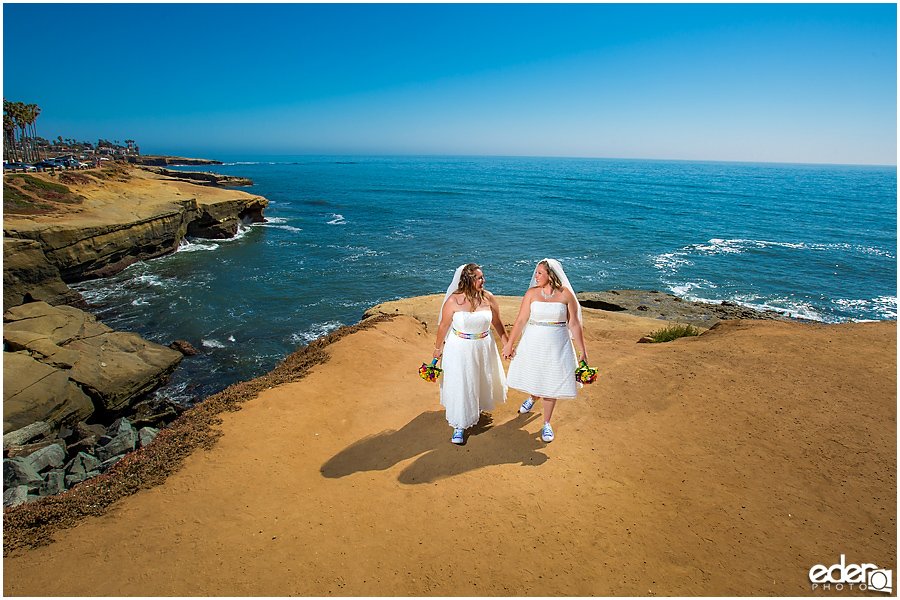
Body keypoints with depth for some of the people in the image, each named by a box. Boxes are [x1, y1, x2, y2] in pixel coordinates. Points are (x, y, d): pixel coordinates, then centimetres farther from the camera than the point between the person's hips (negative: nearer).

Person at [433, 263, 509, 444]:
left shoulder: (488, 298, -9)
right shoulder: (453, 300, -17)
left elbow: (497, 323, 3)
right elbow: (444, 325, -6)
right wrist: (438, 348, 3)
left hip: (483, 347, 3)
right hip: (459, 349, -3)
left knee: (482, 380, 22)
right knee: (460, 385, 1)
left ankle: (478, 406, 54)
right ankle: (459, 426, 15)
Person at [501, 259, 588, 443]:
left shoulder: (566, 294, -7)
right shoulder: (532, 293, -4)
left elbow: (574, 324, -2)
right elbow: (521, 320, -2)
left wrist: (583, 349, 0)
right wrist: (509, 344, 0)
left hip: (556, 346, -1)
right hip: (533, 343, 2)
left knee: (552, 384, 7)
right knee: (532, 377, 16)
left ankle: (547, 423, 26)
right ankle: (533, 397, 53)